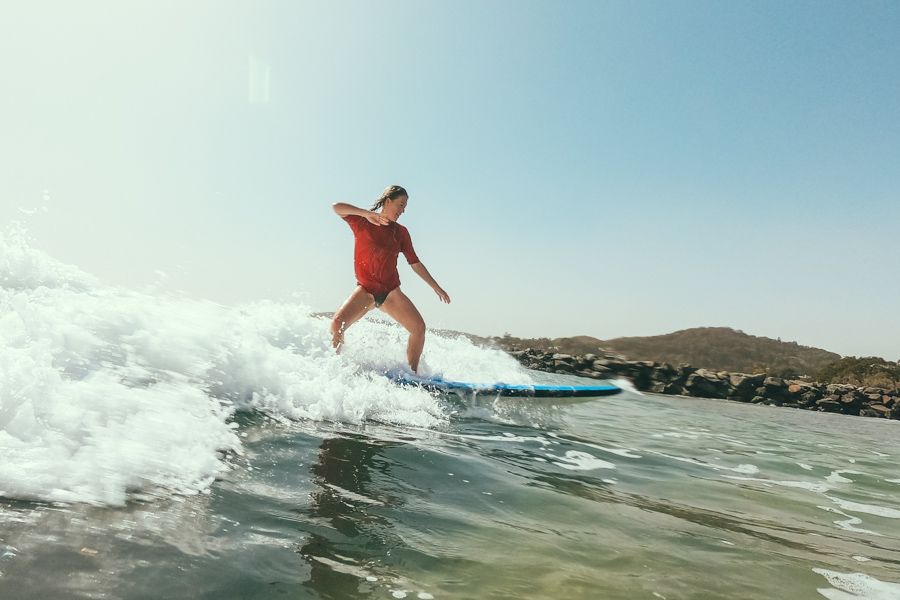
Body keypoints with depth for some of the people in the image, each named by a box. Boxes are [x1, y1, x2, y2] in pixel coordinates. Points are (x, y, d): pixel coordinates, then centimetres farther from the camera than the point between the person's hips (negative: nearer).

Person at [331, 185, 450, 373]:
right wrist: (368, 214, -25)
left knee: (419, 327, -9)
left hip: (391, 290, 4)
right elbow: (336, 207, -16)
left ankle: (412, 374, 3)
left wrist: (436, 287, 12)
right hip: (366, 288, -3)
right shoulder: (362, 221, 0)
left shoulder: (400, 232, 9)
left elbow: (415, 263, 13)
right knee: (337, 324, -24)